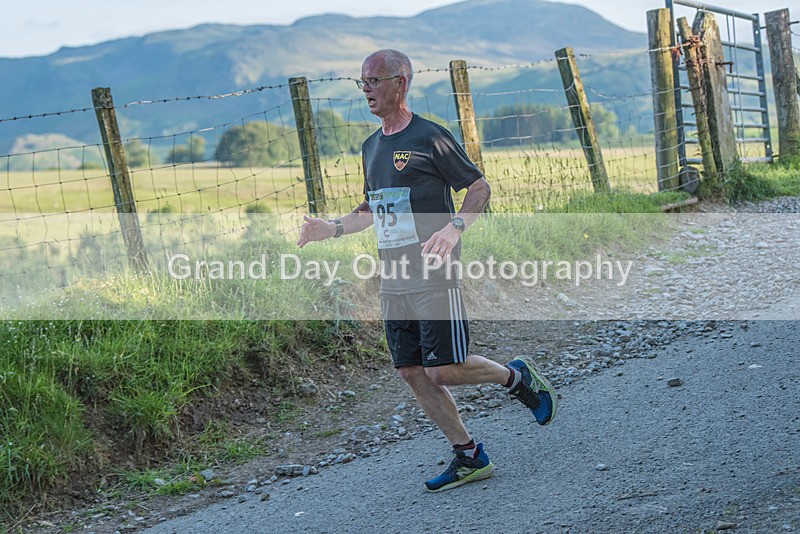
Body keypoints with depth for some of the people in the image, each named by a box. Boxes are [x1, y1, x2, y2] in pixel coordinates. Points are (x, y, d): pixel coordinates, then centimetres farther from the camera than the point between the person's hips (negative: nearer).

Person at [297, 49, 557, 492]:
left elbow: (479, 187, -6)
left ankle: (517, 377, 18)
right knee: (413, 373, 6)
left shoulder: (430, 137, -8)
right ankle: (469, 457, 18)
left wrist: (455, 228, -23)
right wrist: (332, 228, 11)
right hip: (393, 284, 8)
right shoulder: (371, 147, 15)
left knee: (443, 371, -10)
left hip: (434, 279, -8)